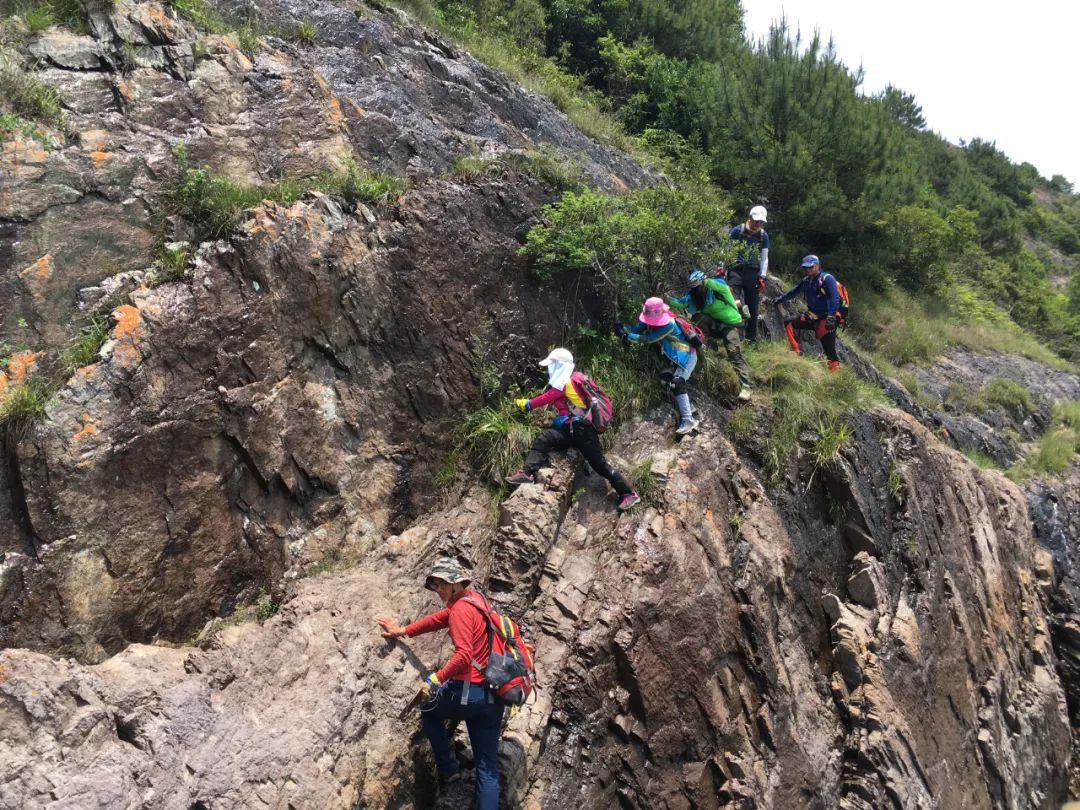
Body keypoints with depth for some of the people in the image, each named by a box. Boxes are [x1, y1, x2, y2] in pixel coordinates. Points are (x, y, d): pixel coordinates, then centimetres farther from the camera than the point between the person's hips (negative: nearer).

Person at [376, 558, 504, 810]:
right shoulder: (474, 600, 16)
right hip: (492, 698, 8)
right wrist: (403, 631, 28)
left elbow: (464, 655, -23)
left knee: (428, 709, 25)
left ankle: (448, 769, 22)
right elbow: (438, 619, 25)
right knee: (488, 770, 8)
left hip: (468, 692, -8)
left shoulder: (461, 608, -11)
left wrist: (436, 679, -15)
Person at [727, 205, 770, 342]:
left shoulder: (763, 236, 7)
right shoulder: (737, 231, -3)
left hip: (753, 273, 2)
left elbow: (764, 258, 9)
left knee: (753, 307, 5)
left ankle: (751, 338, 12)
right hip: (736, 270, -2)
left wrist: (762, 277, 0)